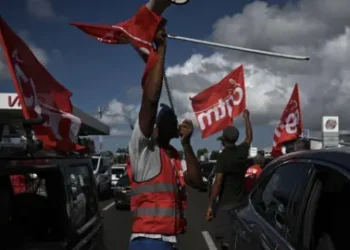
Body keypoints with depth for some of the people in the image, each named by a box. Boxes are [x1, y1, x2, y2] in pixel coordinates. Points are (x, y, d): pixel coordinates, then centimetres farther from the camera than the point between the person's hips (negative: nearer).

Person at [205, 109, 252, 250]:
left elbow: (218, 183, -18)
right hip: (241, 202, 7)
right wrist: (246, 117, 38)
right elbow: (249, 137, 26)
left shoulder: (223, 157, -14)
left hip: (226, 204, -6)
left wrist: (210, 205, -14)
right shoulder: (242, 151, 4)